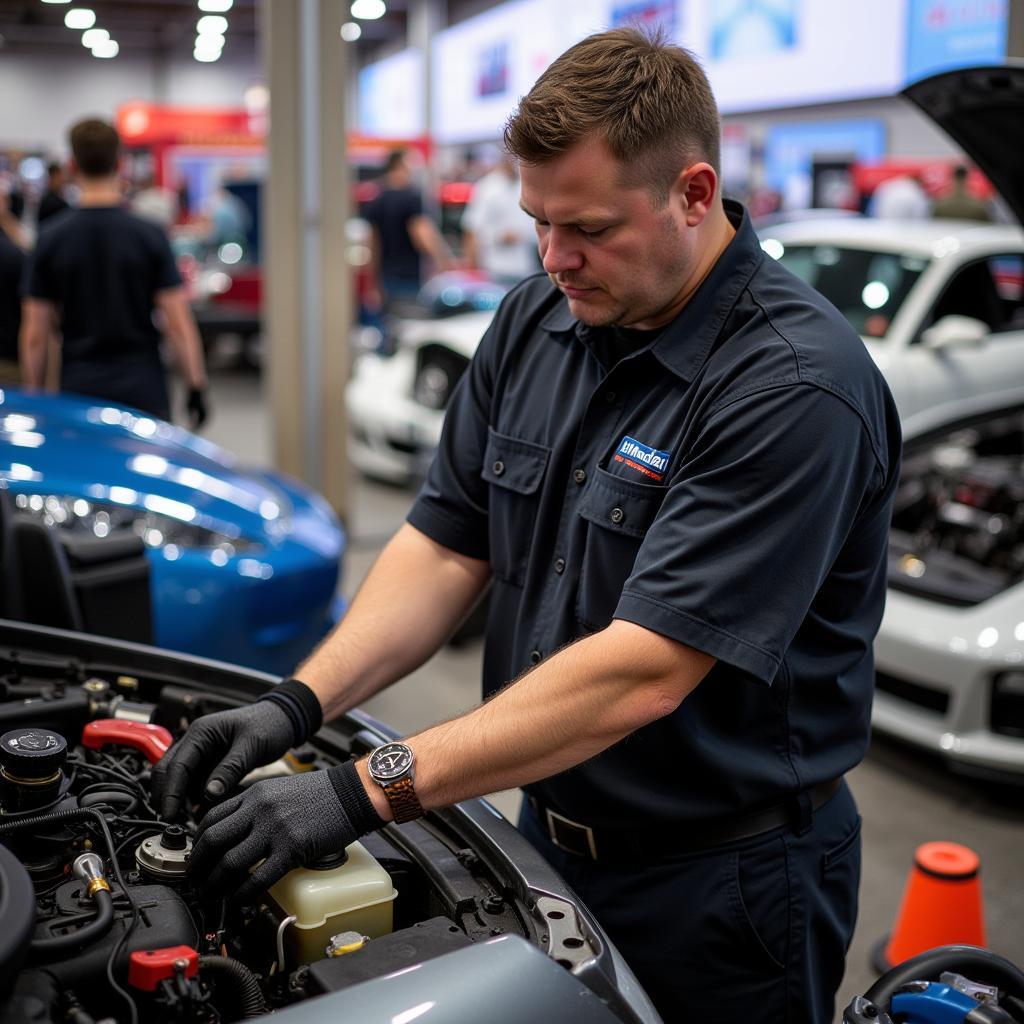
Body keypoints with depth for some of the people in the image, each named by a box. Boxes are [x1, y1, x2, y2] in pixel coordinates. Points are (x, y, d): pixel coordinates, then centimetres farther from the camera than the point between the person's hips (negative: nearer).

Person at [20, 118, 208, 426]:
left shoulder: (51, 238, -2)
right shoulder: (149, 236, -6)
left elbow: (34, 335, 0)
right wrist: (196, 388, -2)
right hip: (143, 393, -1)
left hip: (79, 393, 1)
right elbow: (178, 325, -9)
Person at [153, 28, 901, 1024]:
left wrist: (366, 790, -30)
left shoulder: (798, 384, -26)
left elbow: (642, 673, -30)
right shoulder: (533, 321, -2)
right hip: (550, 832, 6)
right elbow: (446, 542, 1)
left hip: (719, 880, -6)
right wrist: (299, 702, -12)